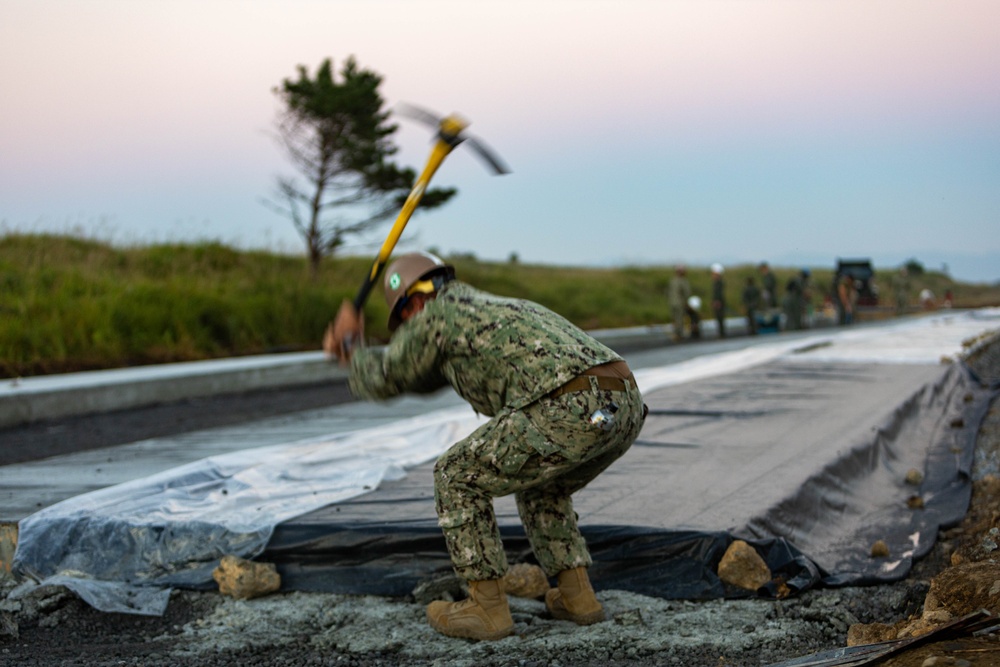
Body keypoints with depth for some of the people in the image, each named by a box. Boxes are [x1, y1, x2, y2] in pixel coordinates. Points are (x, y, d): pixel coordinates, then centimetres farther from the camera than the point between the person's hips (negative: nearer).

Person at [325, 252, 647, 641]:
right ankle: (576, 595, 26)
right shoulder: (498, 309, 40)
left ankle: (488, 608, 12)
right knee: (539, 486, 35)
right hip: (627, 405, 9)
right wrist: (354, 352, 51)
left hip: (570, 411, -9)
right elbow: (422, 377, 50)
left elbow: (383, 381, 28)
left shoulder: (438, 313, 14)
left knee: (459, 478, 11)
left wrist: (351, 343, 47)